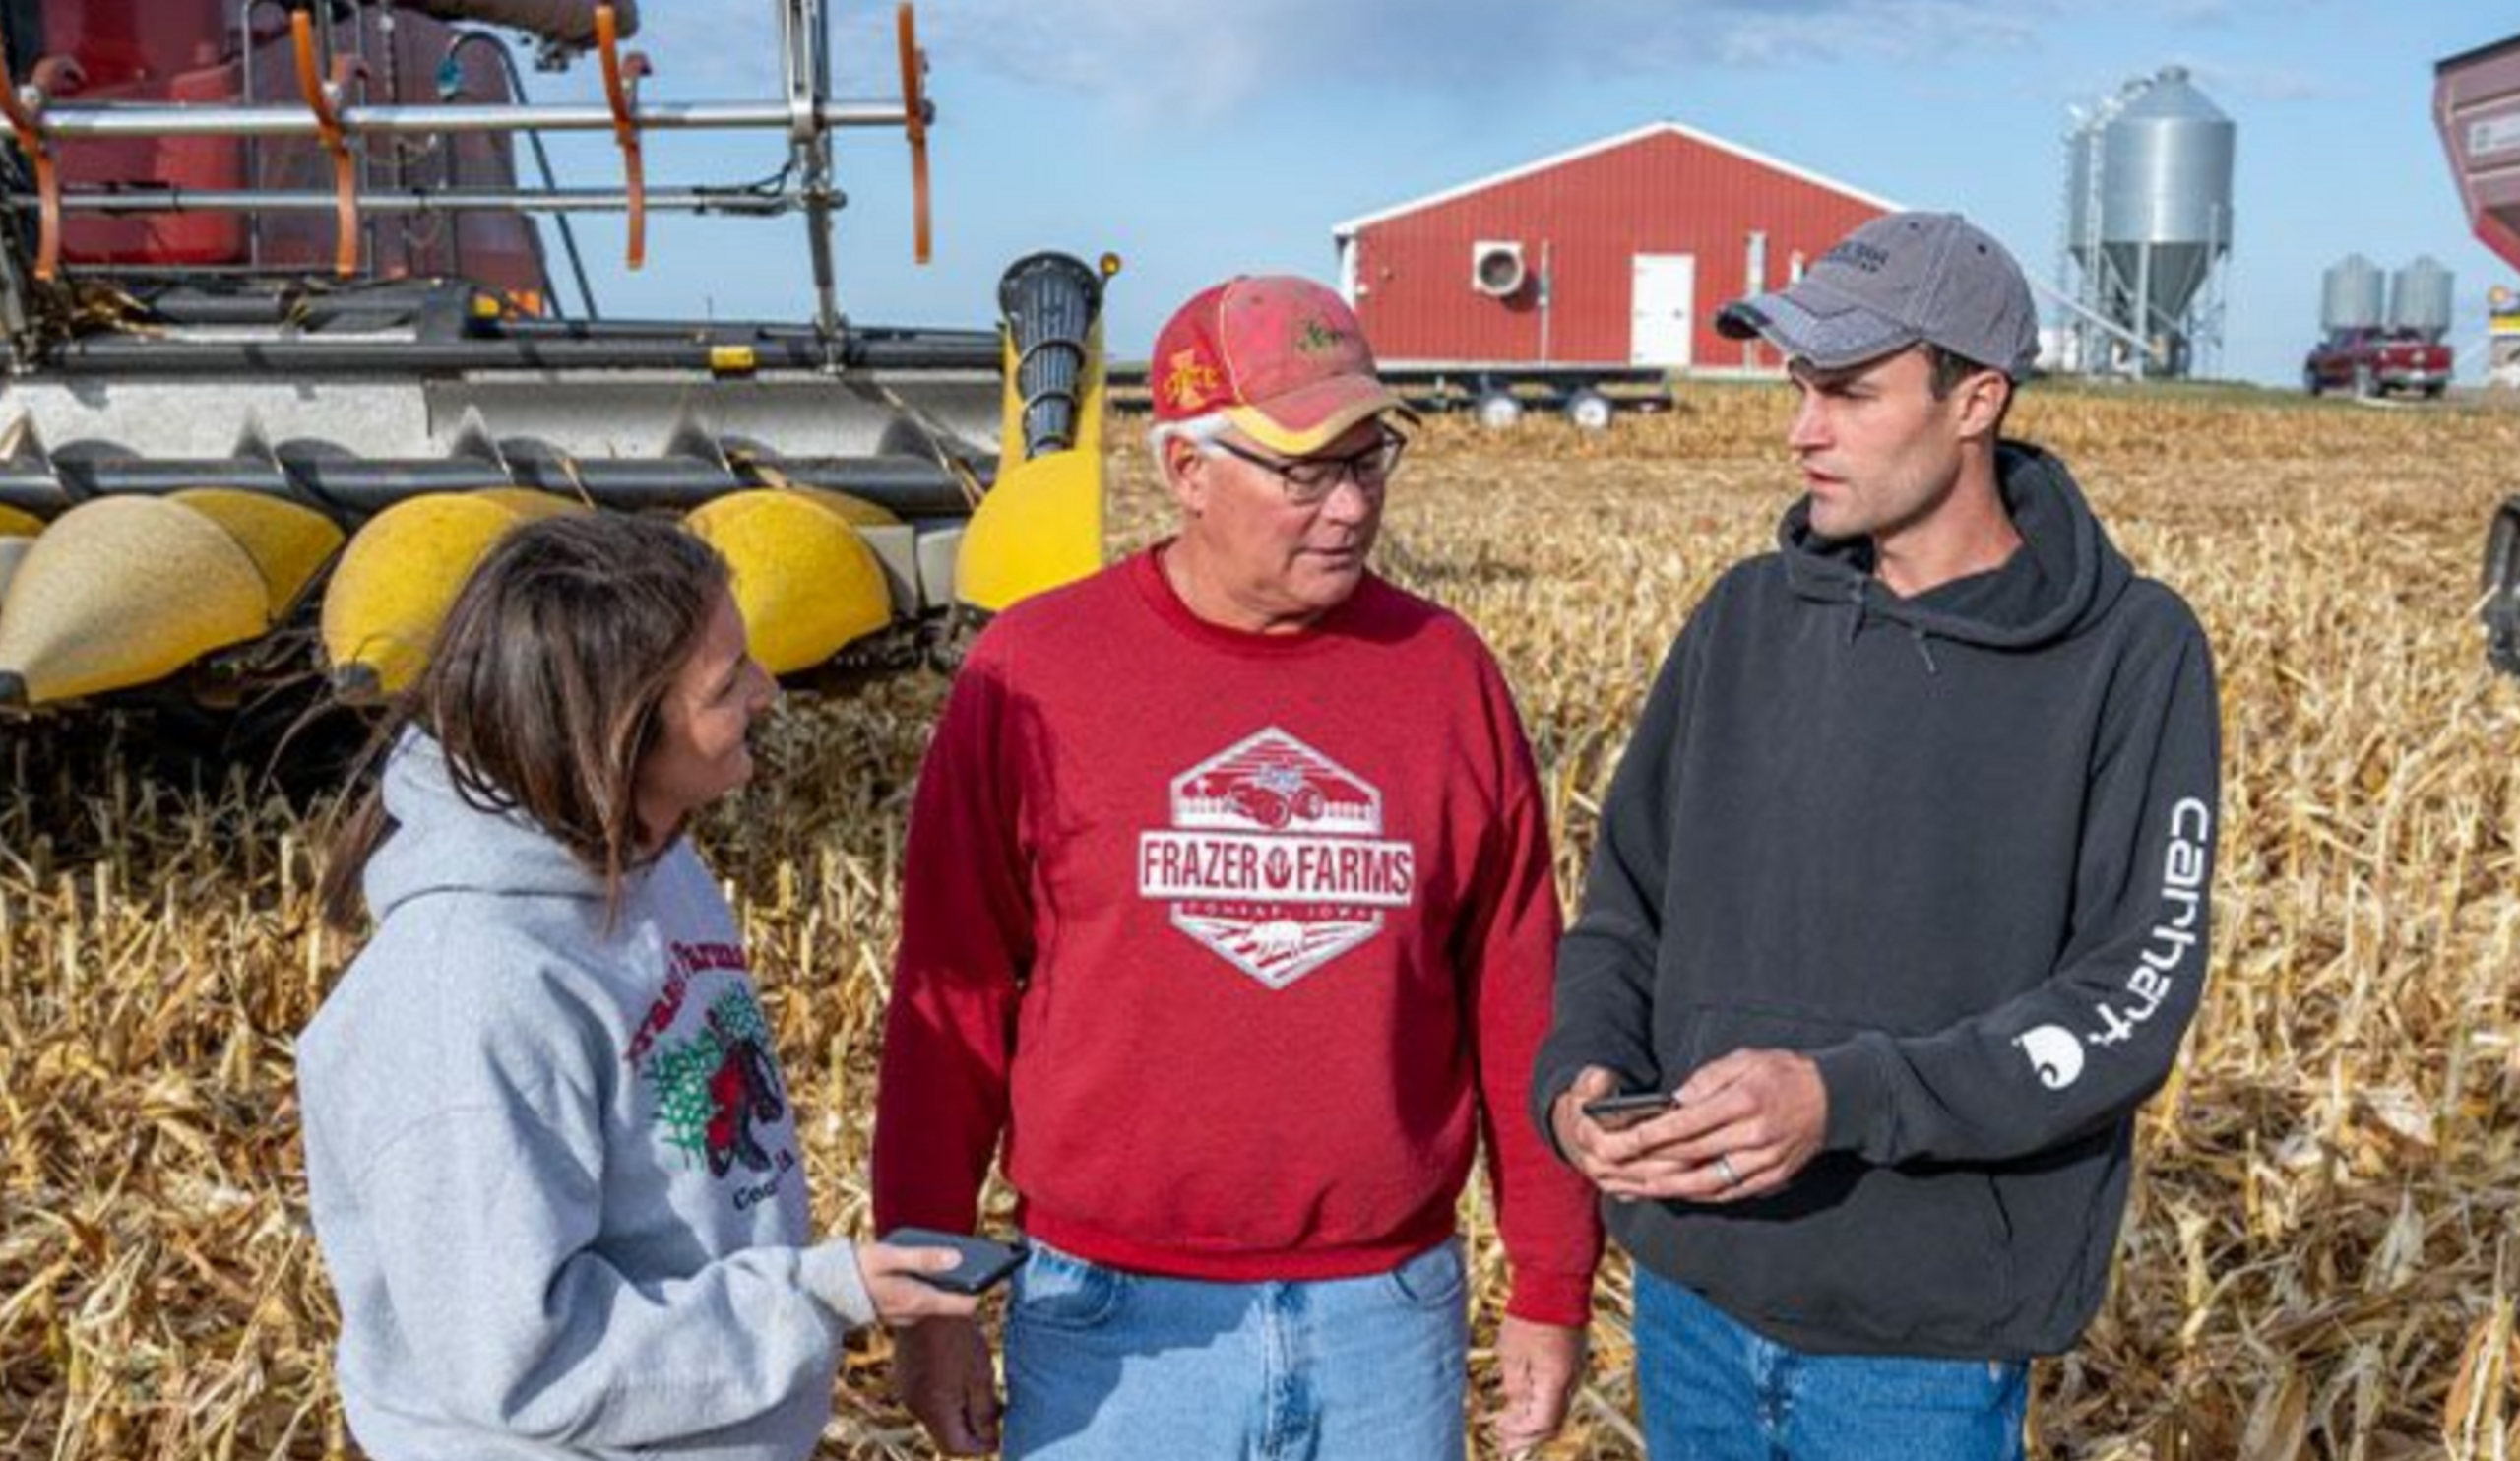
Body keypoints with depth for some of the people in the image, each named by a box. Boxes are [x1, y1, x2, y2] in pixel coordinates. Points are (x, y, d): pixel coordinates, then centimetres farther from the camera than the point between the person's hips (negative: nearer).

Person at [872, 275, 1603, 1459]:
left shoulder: (1446, 672, -1)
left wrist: (1552, 1287, 7)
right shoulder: (1034, 672, -6)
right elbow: (951, 1004, -2)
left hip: (1388, 1324, 2)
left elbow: (1515, 1004, 4)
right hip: (1115, 1329, -2)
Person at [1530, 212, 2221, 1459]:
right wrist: (1581, 1074, -11)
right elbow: (1627, 901, 8)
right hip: (1690, 1291, 4)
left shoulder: (2132, 655, -9)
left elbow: (2129, 1001, -13)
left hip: (1923, 1342, -4)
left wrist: (1844, 1097, -26)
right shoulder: (1751, 616, 2)